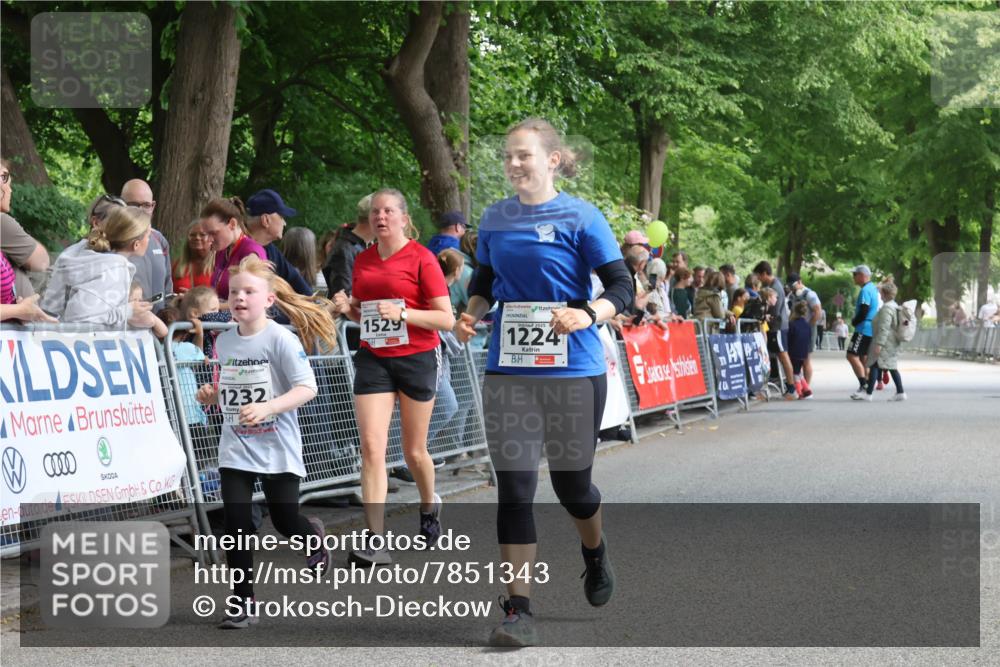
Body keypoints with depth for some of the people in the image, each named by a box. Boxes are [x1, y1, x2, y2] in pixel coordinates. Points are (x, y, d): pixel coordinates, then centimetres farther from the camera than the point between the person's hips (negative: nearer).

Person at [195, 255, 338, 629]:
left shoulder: (281, 339, -13)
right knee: (237, 524, -4)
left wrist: (266, 407, -27)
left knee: (285, 522, 6)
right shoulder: (224, 341, 5)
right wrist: (212, 395, -2)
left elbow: (307, 388, -16)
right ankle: (241, 604, 2)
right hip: (235, 448, 4)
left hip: (277, 448, -4)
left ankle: (313, 536, 43)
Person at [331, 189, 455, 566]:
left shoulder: (421, 258, -8)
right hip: (373, 359, 3)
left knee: (414, 452, 9)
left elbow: (447, 319, -10)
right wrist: (347, 308, -2)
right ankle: (376, 541, -13)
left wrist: (402, 313, -23)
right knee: (371, 447, -11)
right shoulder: (363, 261, 8)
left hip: (416, 358, -3)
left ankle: (429, 507, 41)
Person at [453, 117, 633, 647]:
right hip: (508, 369, 3)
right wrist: (471, 314, -1)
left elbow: (622, 290, -8)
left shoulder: (581, 217, -6)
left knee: (571, 483, 9)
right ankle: (518, 609, -1)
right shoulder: (495, 219, 7)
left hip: (573, 369, -3)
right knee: (513, 486, -4)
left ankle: (595, 551, 43)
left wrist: (587, 315, -28)